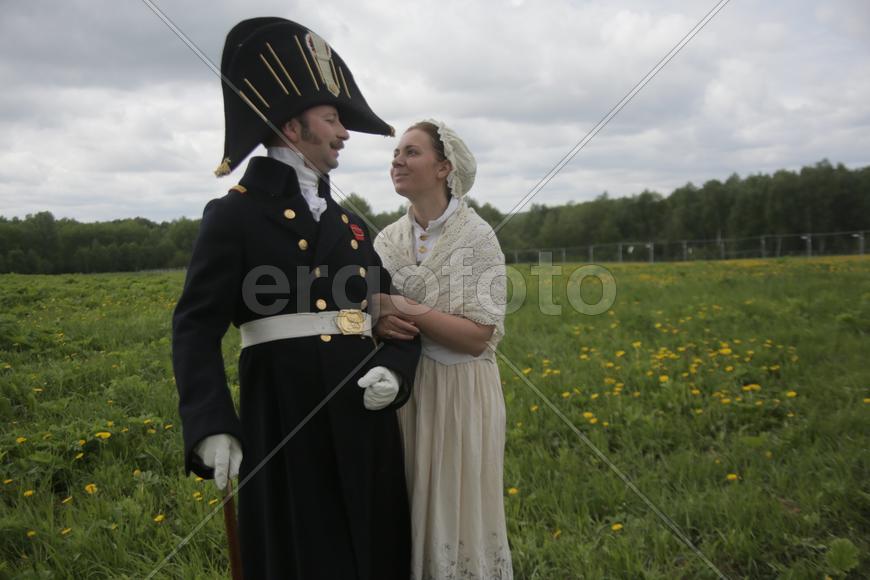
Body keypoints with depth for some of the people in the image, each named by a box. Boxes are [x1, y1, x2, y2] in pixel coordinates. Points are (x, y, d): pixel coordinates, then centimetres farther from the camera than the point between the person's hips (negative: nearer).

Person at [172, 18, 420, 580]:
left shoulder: (352, 226, 15)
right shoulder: (235, 214, -2)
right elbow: (196, 328, -8)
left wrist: (394, 371, -7)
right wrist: (212, 427, -19)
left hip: (365, 419, 6)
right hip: (286, 421, -5)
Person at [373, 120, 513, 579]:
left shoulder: (477, 237, -9)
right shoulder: (388, 239, 6)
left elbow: (478, 337, -15)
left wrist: (403, 309, -20)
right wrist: (379, 321, -13)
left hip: (458, 396, -4)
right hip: (400, 392, 5)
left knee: (455, 516, 4)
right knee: (405, 516, 11)